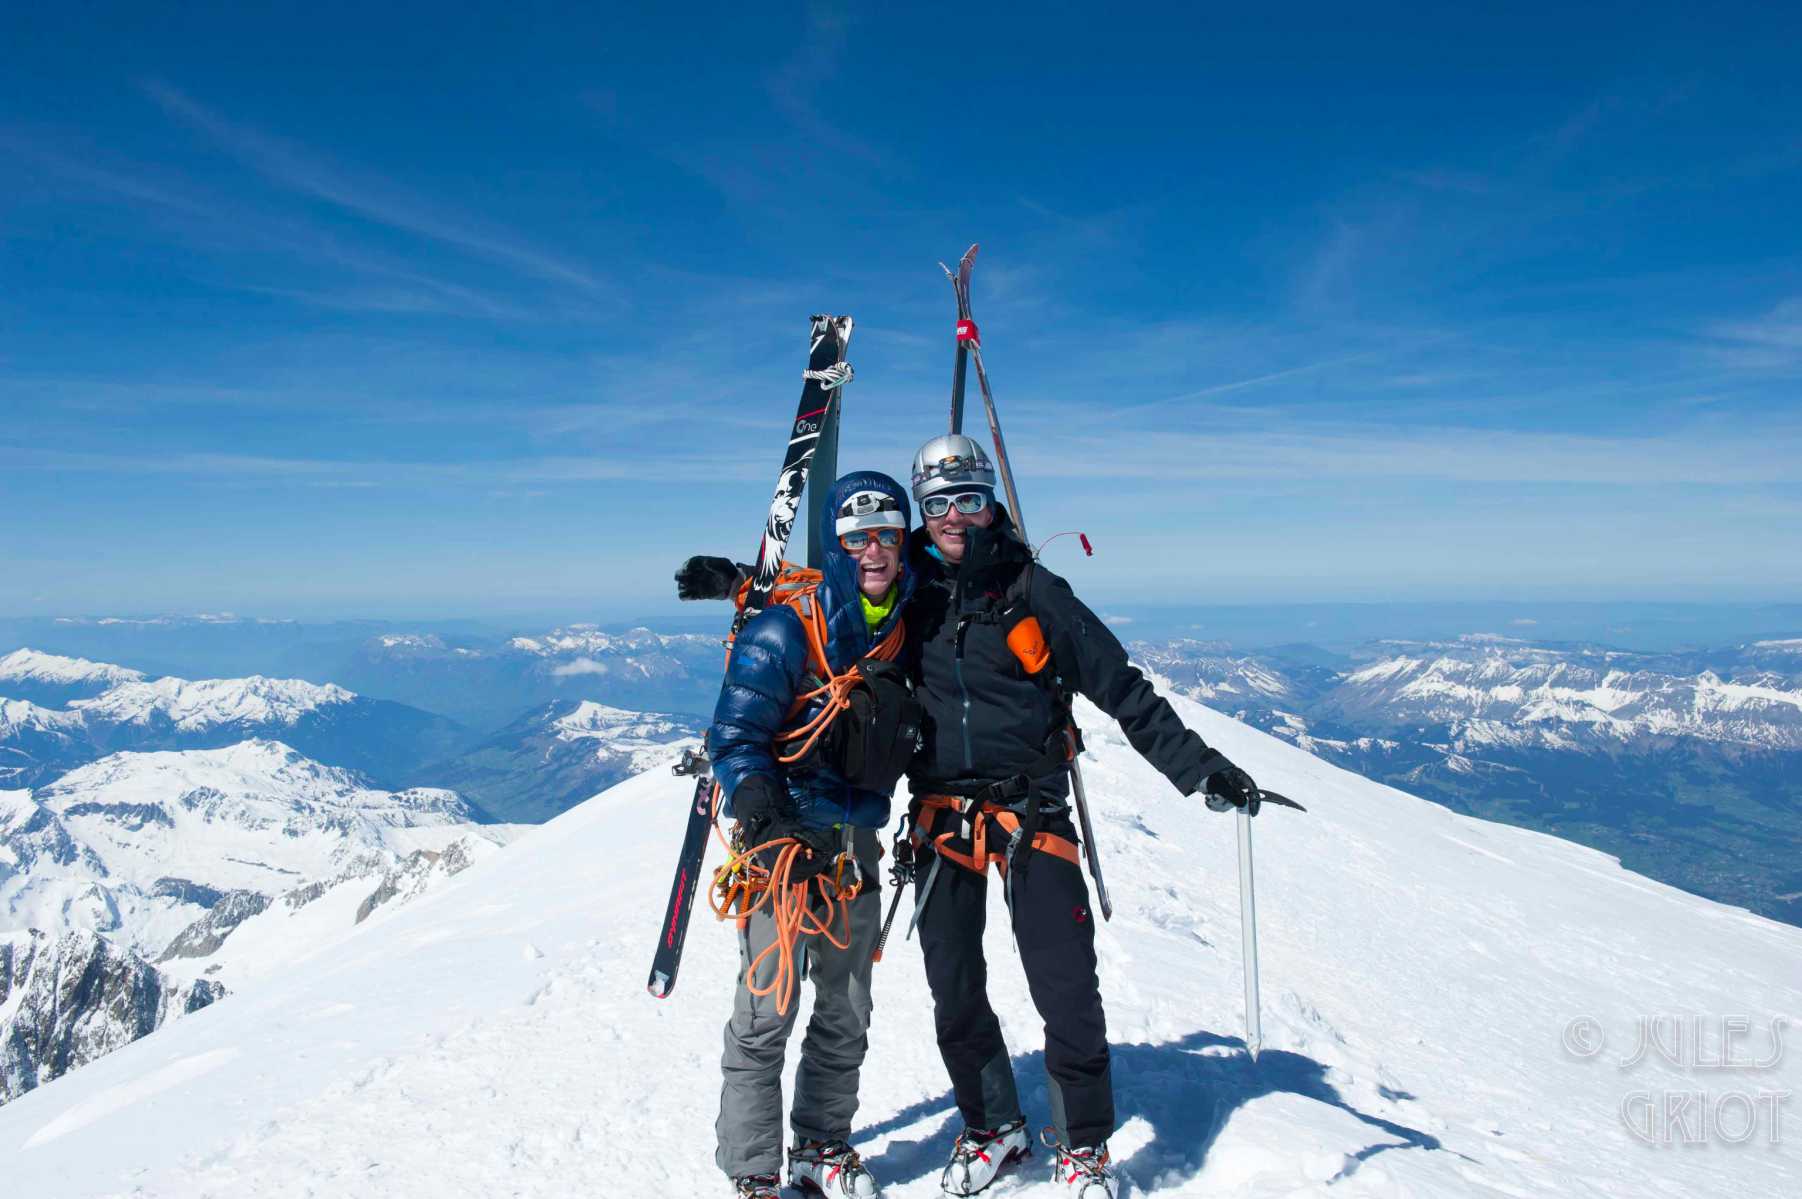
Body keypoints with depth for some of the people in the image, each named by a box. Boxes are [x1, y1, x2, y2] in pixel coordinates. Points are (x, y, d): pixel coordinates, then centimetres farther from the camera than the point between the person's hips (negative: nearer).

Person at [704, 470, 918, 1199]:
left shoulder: (908, 624, 4)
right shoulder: (784, 627, -15)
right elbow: (735, 736, -16)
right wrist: (764, 817, -27)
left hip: (856, 838, 6)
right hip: (783, 837, -6)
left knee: (847, 1013, 15)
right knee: (767, 1013, -5)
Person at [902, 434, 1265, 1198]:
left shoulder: (1032, 590, -3)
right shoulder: (904, 591, 3)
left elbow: (1122, 689, -2)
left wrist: (1196, 765, -7)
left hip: (1031, 812, -2)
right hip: (942, 815, 2)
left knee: (1067, 990, -3)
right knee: (954, 992, 10)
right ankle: (993, 1128, 33)